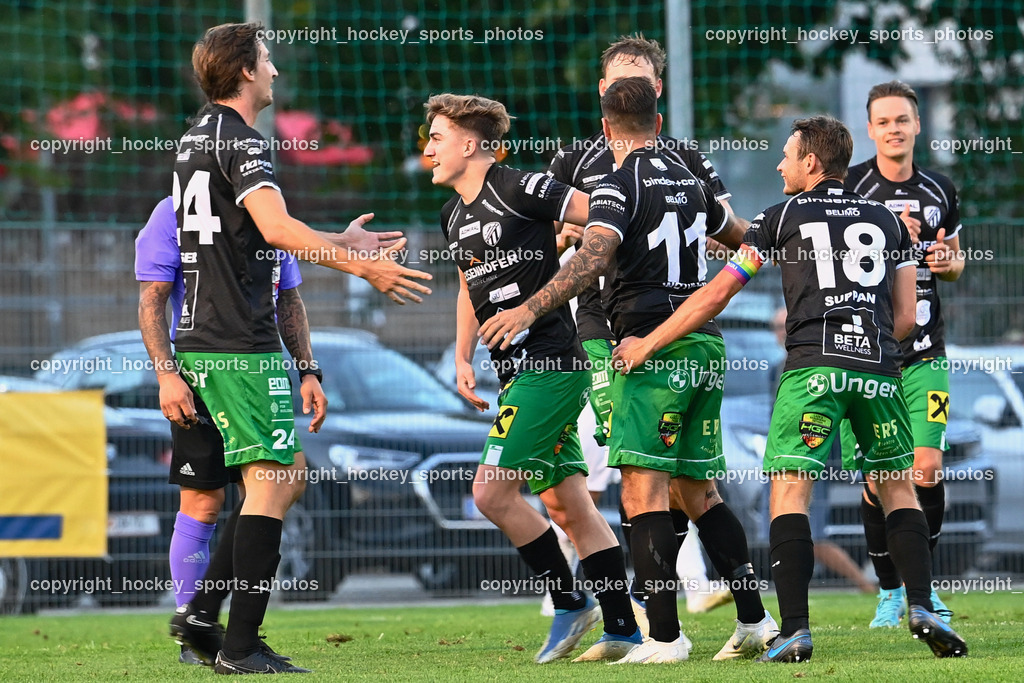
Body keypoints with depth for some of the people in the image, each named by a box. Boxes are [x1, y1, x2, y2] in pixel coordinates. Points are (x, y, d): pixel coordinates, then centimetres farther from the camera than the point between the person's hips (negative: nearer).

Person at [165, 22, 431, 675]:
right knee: (271, 482, -8)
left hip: (203, 339, 10)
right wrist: (362, 265, -26)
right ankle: (240, 647, -9)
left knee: (290, 473, 14)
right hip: (241, 344, -10)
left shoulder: (197, 137, 18)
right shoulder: (240, 139, -12)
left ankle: (202, 613, 10)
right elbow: (276, 228, -26)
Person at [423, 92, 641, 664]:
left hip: (550, 364, -9)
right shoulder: (455, 215, 16)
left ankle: (571, 602, 1)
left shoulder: (519, 190, -11)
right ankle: (622, 629, 10)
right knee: (568, 505, 7)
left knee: (492, 492, -12)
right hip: (520, 374, 9)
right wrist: (463, 359, 18)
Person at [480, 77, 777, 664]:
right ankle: (755, 620, 11)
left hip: (653, 344, -7)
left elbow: (592, 260, -23)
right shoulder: (691, 181, 16)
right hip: (706, 345, 7)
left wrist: (530, 309, -28)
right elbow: (739, 238, 37)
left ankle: (664, 636, -16)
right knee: (700, 490, 15)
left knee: (643, 488, -9)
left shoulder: (620, 185, -6)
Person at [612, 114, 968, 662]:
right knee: (897, 488, 16)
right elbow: (905, 317, 17)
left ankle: (795, 631, -14)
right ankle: (922, 608, 0)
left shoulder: (784, 216, 12)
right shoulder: (887, 220, 21)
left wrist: (648, 343, 21)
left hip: (814, 368, -3)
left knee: (789, 493, -2)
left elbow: (715, 295, 13)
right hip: (878, 368, 3)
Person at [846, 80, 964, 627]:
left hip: (925, 352, 2)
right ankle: (889, 590, 14)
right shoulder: (848, 187, -2)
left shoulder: (939, 191, 9)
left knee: (927, 469, -9)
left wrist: (947, 262, -2)